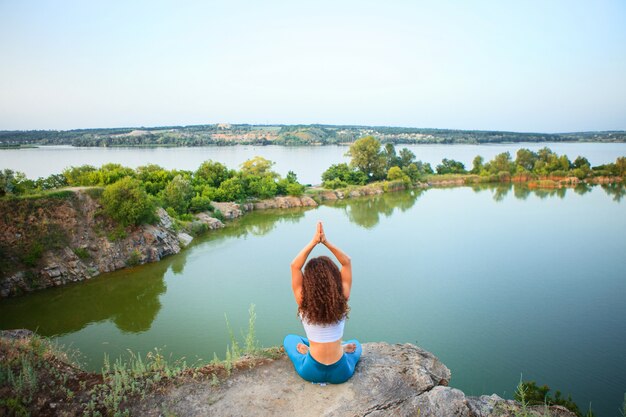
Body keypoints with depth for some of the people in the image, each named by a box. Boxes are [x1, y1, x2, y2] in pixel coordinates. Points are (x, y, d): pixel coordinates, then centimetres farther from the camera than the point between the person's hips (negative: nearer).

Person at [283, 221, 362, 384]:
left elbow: (295, 266, -11)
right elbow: (347, 262, -7)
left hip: (311, 372, 0)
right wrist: (326, 242, -16)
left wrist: (314, 242, -18)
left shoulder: (304, 303, -19)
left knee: (289, 338, 30)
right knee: (355, 344, 37)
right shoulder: (342, 300, -16)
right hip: (341, 373, 1)